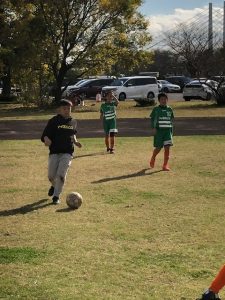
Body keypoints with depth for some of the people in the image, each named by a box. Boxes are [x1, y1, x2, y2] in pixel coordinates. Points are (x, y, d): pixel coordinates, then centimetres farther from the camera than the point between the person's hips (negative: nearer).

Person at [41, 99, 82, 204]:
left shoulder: (73, 122, 9)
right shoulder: (53, 121, -3)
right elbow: (45, 135, -6)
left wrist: (75, 141, 9)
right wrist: (46, 140, -28)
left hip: (67, 153, 1)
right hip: (54, 152, -1)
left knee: (61, 175, -14)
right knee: (51, 176, 1)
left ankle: (56, 196, 2)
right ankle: (54, 186, 37)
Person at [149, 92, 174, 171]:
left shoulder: (170, 109, 9)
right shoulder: (156, 109, 0)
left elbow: (171, 120, 16)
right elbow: (152, 119, 3)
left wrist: (171, 130, 12)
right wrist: (153, 128, -10)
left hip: (168, 130, 2)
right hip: (158, 130, -2)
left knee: (167, 147, -8)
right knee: (158, 148, 1)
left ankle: (165, 165, -3)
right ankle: (153, 159, 32)